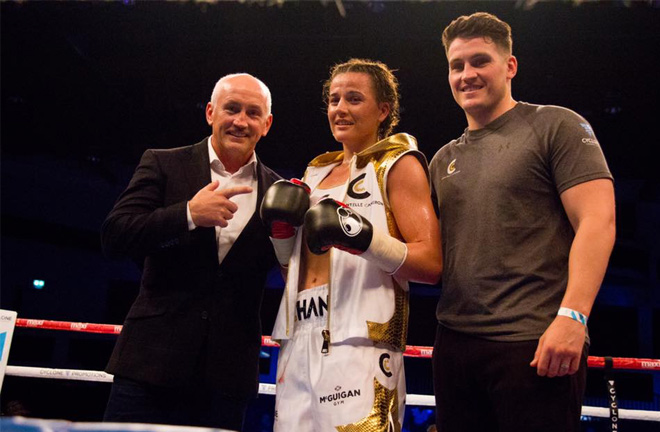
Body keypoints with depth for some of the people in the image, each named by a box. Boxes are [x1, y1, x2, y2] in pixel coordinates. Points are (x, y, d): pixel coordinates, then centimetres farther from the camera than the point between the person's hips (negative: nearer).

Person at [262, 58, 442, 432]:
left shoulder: (398, 163, 0)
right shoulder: (317, 172, 18)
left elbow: (431, 264, -10)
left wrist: (364, 237, -23)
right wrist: (282, 228, 5)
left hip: (359, 343, -6)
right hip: (298, 344, 6)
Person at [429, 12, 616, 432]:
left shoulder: (555, 126, 0)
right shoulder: (444, 160, 18)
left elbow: (597, 222, -10)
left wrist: (572, 316, -20)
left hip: (535, 343, -6)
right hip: (455, 342, 6)